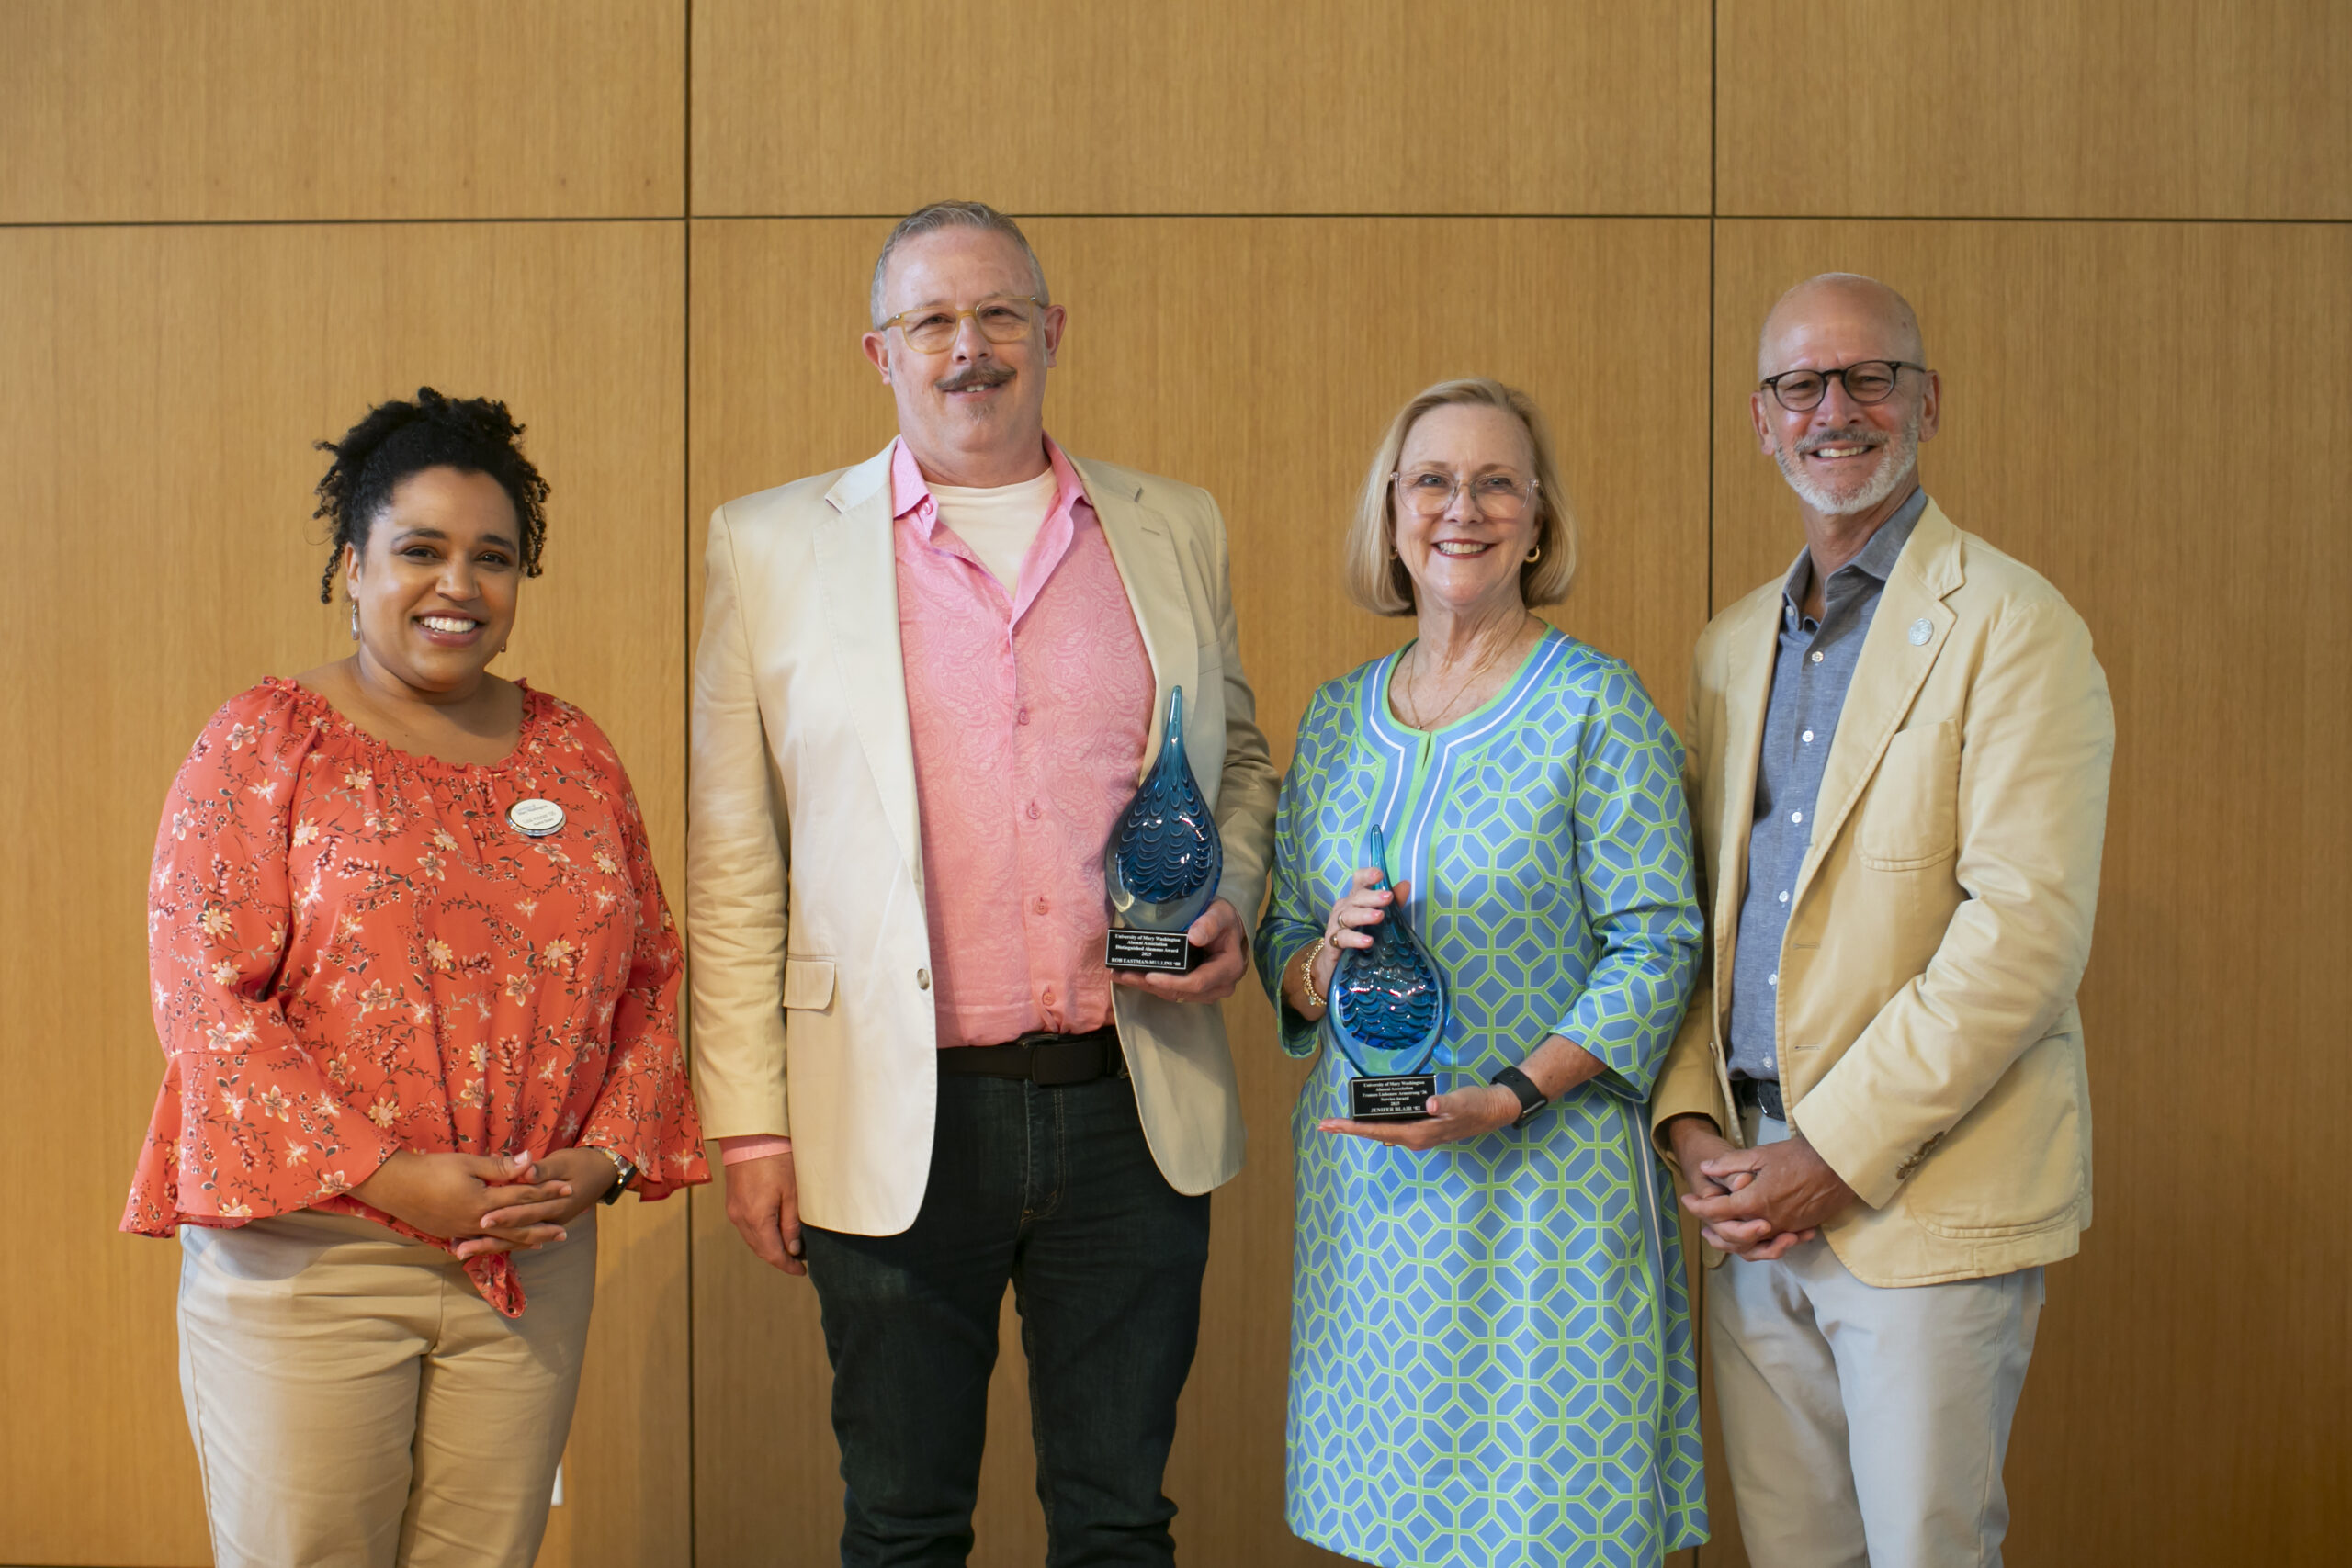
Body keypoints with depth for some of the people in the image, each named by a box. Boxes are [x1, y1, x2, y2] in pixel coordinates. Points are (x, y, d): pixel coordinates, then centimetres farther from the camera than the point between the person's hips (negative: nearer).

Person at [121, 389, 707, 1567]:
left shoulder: (574, 753, 10)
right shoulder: (266, 741, -2)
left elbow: (649, 973, 12)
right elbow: (203, 992, -9)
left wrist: (608, 1156, -4)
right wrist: (383, 1176, -15)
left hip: (532, 1258, 4)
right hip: (307, 1256, -3)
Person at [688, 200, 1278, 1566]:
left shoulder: (1175, 531, 9)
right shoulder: (772, 546, 2)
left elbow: (1240, 761, 21)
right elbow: (732, 861, 2)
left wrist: (1232, 905, 0)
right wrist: (749, 1123, -2)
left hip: (1134, 1107, 2)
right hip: (899, 1119, -1)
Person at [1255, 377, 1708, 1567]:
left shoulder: (1596, 703, -6)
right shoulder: (1336, 717, 8)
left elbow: (1658, 944, -9)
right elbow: (1283, 943, 13)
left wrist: (1508, 1096, -19)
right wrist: (1323, 961, -10)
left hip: (1548, 1181, -4)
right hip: (1368, 1188, 4)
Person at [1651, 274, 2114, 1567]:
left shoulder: (2008, 625, -7)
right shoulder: (1732, 646, 14)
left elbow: (2026, 931, -15)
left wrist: (1837, 1155, -16)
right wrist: (1690, 1120, 1)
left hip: (1927, 1197, -5)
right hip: (1753, 1186, 6)